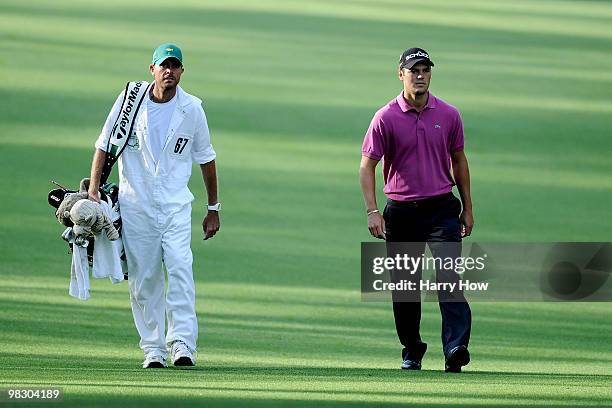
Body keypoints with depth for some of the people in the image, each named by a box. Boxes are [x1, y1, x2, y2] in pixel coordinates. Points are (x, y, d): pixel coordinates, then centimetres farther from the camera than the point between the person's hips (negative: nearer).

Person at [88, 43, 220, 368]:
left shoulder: (192, 108, 1)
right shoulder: (130, 99, -2)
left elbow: (205, 158, 11)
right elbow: (104, 145, 4)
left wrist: (213, 208, 14)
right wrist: (93, 189, -7)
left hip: (176, 204, 0)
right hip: (135, 203, 0)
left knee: (180, 267, -16)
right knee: (143, 277, 0)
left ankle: (182, 344, -20)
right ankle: (152, 349, 7)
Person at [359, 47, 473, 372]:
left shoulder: (448, 115, 4)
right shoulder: (386, 118, -3)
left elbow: (458, 161, 14)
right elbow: (367, 165, -2)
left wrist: (467, 208, 13)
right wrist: (372, 211, -12)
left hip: (442, 208, 0)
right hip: (401, 211, 0)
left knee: (449, 276, -15)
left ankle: (456, 349, -24)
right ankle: (412, 351, 24)